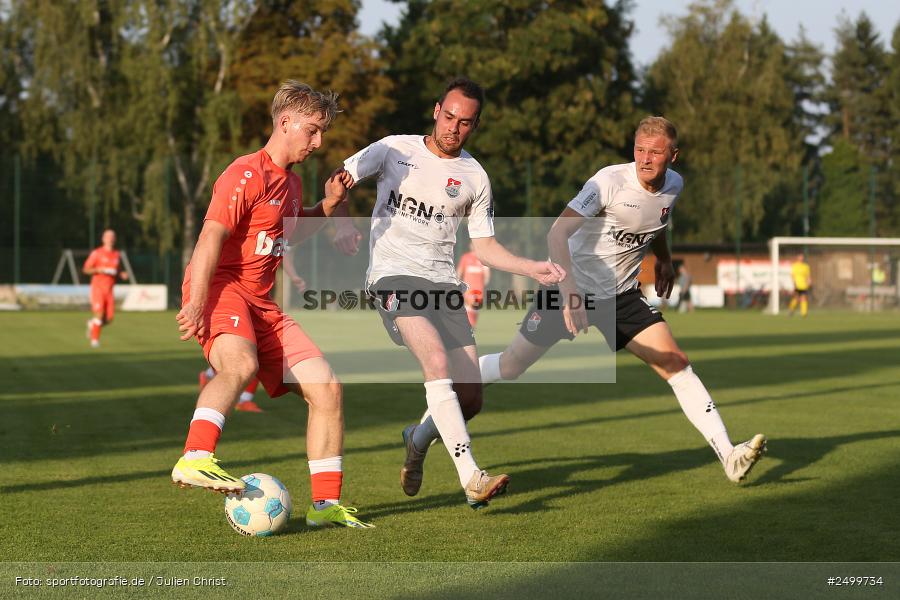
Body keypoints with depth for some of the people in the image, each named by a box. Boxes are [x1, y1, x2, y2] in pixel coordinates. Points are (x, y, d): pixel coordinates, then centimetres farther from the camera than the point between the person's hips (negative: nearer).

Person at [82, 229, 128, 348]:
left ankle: (92, 324, 28)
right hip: (98, 287, -4)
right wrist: (98, 270, -19)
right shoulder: (96, 253, -3)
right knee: (99, 314, -15)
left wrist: (122, 275, 0)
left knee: (109, 318, -3)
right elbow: (86, 269, -2)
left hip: (109, 289, 4)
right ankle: (95, 339, 0)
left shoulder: (117, 255, 12)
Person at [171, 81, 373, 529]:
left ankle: (325, 504, 6)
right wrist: (195, 305, -29)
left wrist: (327, 205, 21)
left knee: (326, 386, 0)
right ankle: (194, 460, -50)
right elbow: (210, 238, -18)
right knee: (241, 363, -39)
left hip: (261, 303, 8)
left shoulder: (290, 183, 19)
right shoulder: (247, 174, -9)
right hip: (221, 289, -8)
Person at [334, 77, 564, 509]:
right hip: (393, 276, -4)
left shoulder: (474, 177, 12)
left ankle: (417, 441, 32)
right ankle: (472, 478, -34)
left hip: (443, 284, 4)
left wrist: (531, 269, 2)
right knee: (437, 361, -28)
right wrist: (341, 220, -19)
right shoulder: (395, 150, 4)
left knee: (470, 398, -2)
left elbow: (483, 245, 16)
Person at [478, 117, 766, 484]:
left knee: (675, 364, -12)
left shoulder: (673, 185, -2)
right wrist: (570, 294, -37)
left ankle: (729, 456, -15)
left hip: (621, 295, 4)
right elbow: (557, 233, -28)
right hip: (571, 288, -4)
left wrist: (663, 259, 25)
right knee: (511, 366, 1)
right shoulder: (610, 182, -23)